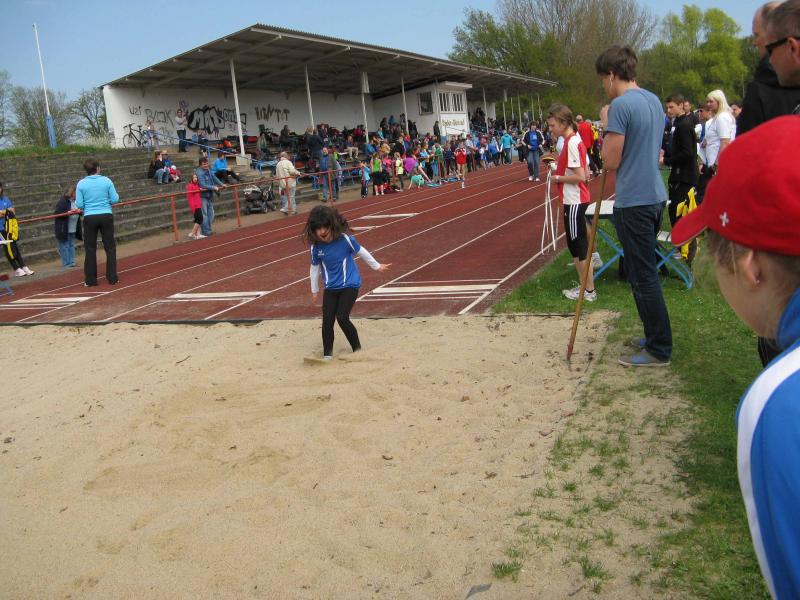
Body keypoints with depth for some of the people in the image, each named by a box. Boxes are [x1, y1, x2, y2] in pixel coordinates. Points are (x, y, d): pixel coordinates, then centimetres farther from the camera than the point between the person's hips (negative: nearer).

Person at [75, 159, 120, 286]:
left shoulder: (81, 184, -3)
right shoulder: (106, 181, -3)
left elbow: (79, 205, -5)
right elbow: (115, 199, -4)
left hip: (90, 218, 0)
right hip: (106, 216, 0)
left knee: (90, 249, 7)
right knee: (110, 247, 9)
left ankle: (90, 280, 9)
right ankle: (112, 278, 9)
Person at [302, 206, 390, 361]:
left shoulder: (345, 239, -18)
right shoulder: (316, 246, -10)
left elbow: (361, 252, -1)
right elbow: (315, 268, 5)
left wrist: (377, 266, 12)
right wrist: (314, 291, 14)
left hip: (350, 285, -3)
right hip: (331, 288, 3)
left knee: (342, 318, -12)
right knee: (327, 320, -2)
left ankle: (357, 349, 9)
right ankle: (327, 354, 15)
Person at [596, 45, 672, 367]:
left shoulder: (620, 105, -16)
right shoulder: (654, 101, 12)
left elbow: (611, 161, -15)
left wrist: (606, 126, -4)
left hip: (634, 204, -9)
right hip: (655, 196, 9)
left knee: (642, 276, -1)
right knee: (646, 271, 19)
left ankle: (658, 349, 7)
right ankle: (656, 336, 30)